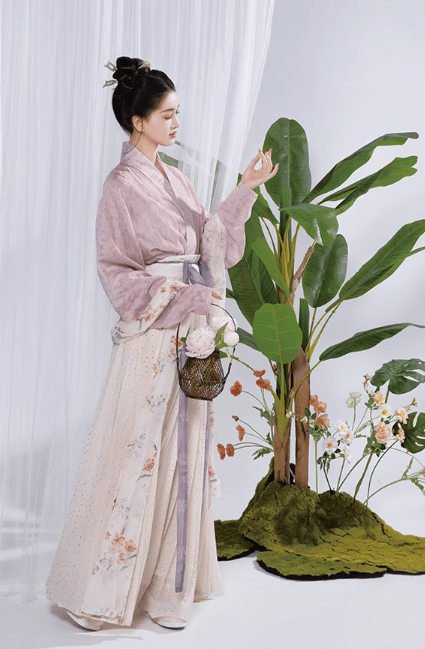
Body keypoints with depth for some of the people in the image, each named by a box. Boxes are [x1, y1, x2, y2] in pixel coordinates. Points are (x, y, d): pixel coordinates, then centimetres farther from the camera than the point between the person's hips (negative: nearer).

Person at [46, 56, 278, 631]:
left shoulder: (174, 180, 13)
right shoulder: (123, 186, -10)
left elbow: (210, 241, 11)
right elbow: (115, 273, -13)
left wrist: (245, 191, 3)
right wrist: (183, 297, -18)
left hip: (189, 335, 8)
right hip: (151, 338, -8)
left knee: (183, 451, 13)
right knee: (135, 454, -1)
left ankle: (170, 580, 28)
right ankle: (96, 589, 15)